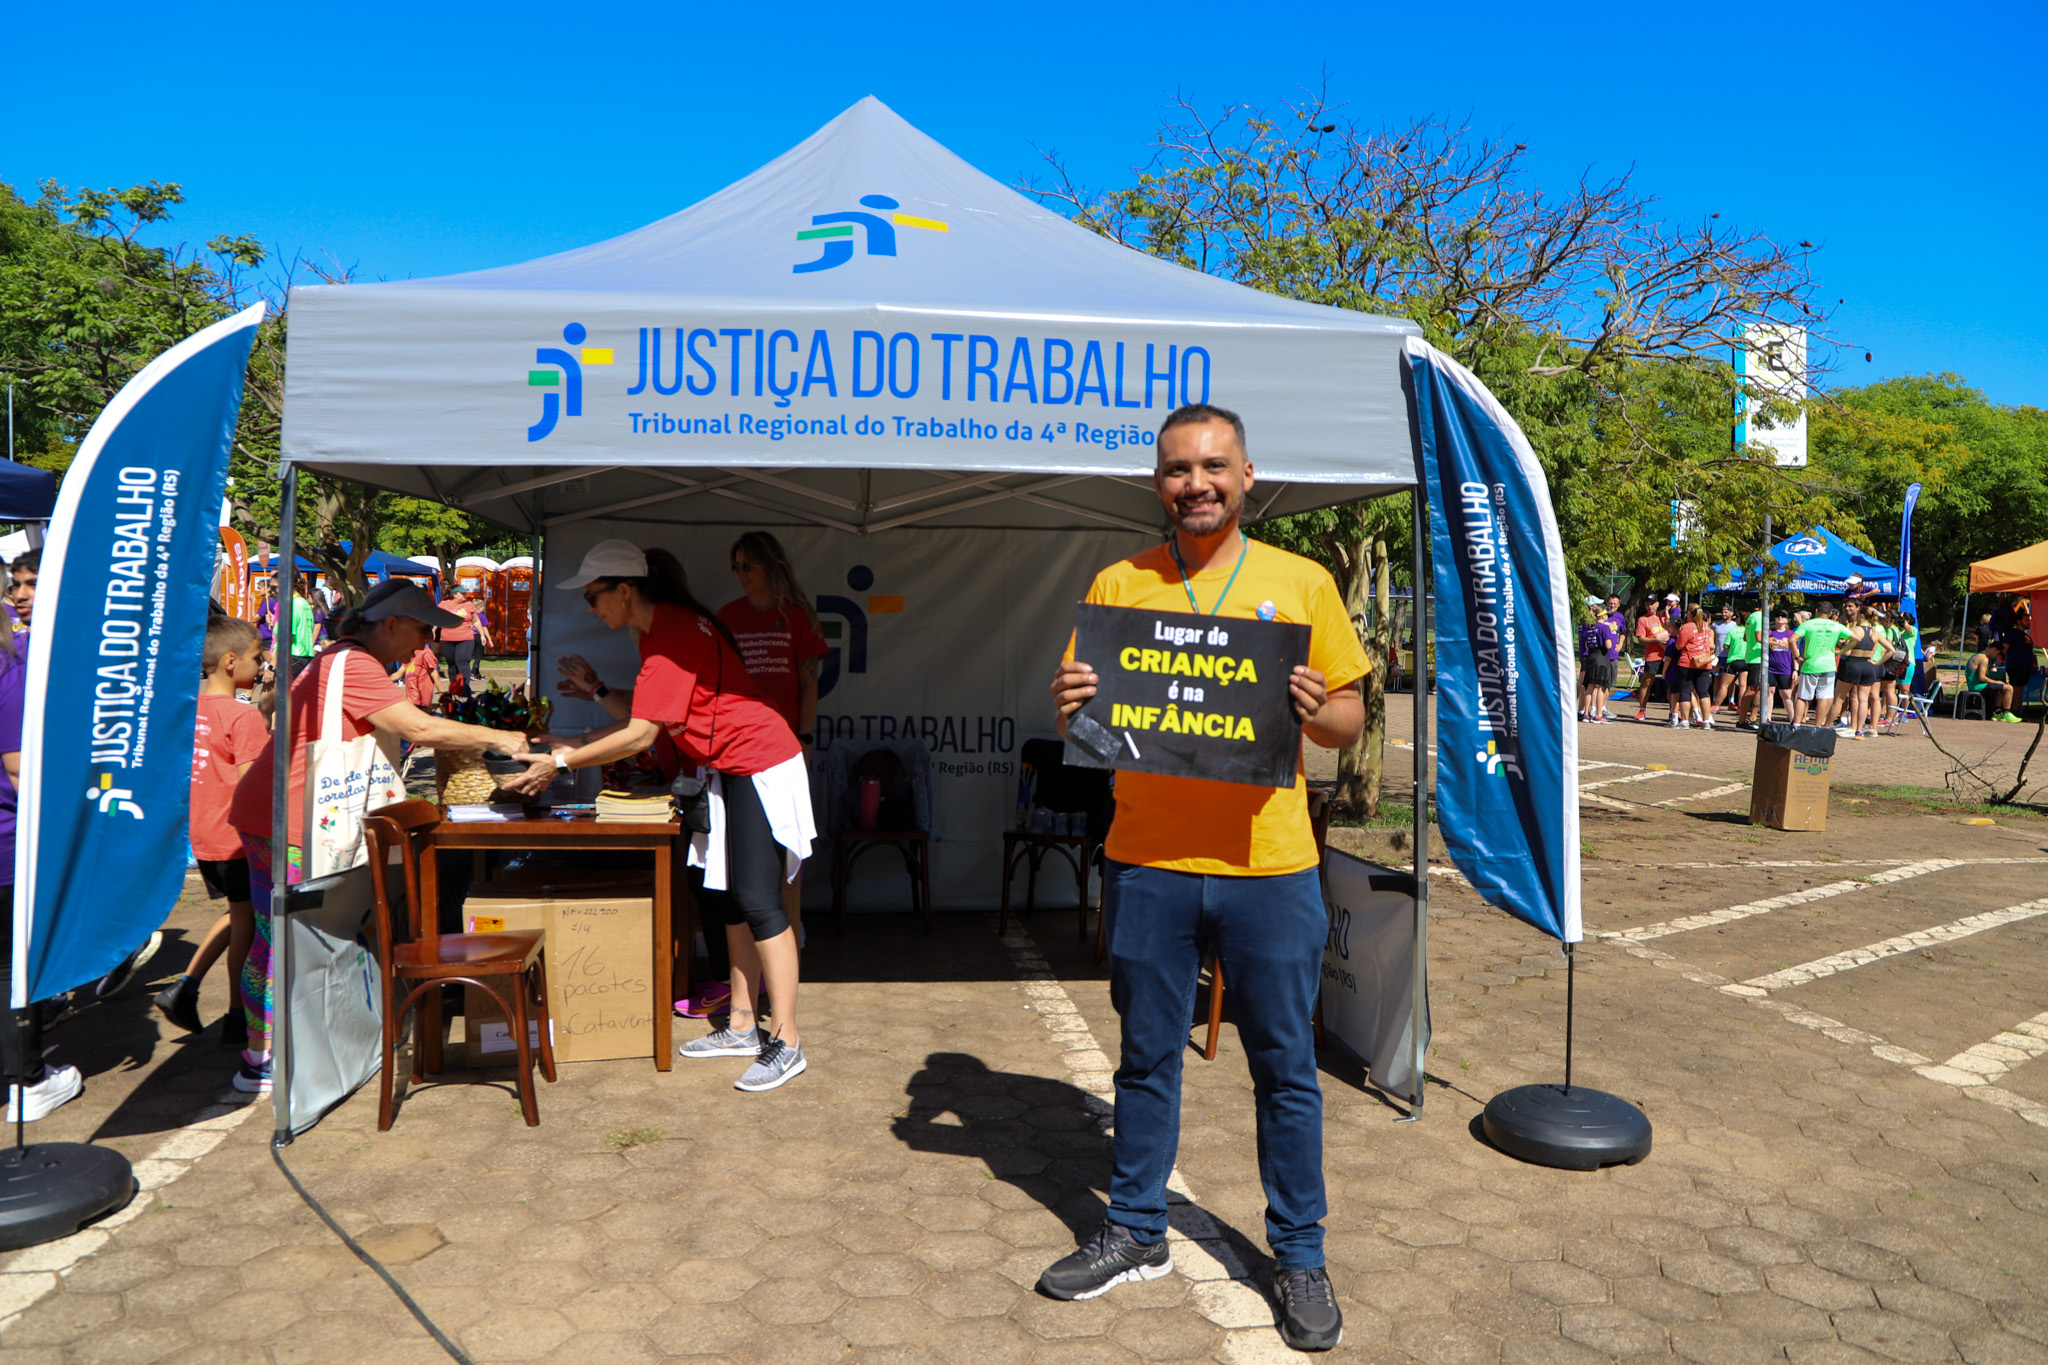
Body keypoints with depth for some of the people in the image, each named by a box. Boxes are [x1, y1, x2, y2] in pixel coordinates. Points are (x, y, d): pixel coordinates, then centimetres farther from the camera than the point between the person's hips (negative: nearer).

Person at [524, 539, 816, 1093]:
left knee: (757, 901, -9)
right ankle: (743, 1026, 20)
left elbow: (640, 735, -21)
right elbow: (646, 715, 15)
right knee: (724, 894, 12)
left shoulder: (672, 634, -20)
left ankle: (786, 1042, -3)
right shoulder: (662, 628, 12)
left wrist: (562, 762, -15)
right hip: (733, 771, 10)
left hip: (760, 766, -10)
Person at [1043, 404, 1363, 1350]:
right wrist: (1070, 708, -13)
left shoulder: (1301, 584, 3)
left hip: (1268, 866, -1)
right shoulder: (1118, 586, 6)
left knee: (1285, 1067, 9)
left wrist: (1316, 710, -16)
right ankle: (1136, 1234, 32)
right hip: (1146, 864, 2)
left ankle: (1299, 1255, 27)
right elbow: (1082, 717, 9)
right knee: (1146, 1057, 14)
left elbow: (1349, 720, 6)